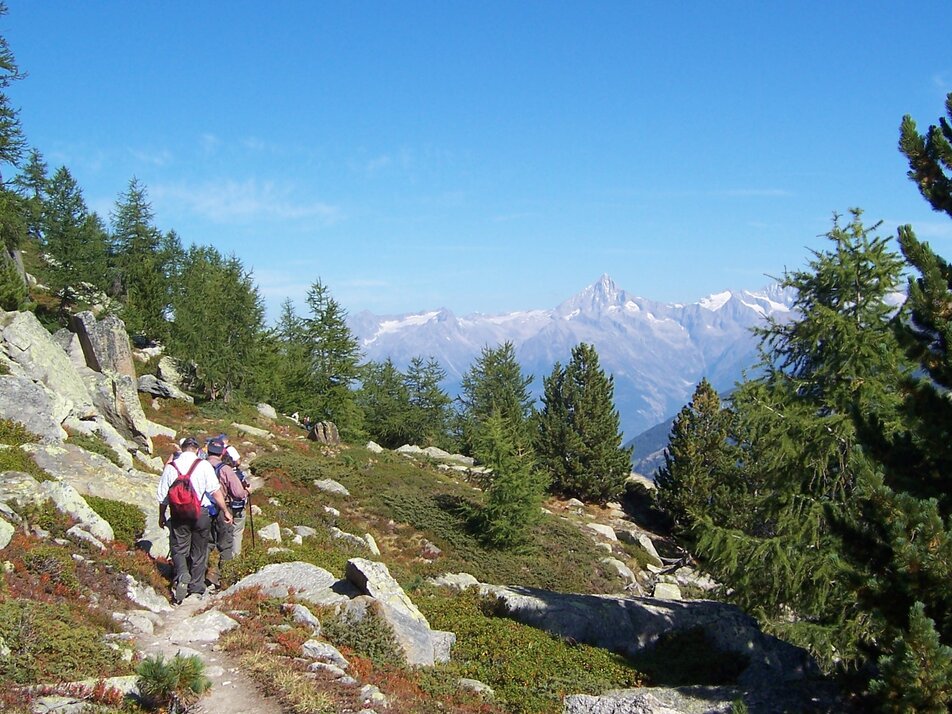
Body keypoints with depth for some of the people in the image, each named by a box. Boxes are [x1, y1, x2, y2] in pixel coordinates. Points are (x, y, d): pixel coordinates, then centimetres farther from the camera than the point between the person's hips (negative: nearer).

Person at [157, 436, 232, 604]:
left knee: (179, 549, 11)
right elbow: (216, 491, -10)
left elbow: (162, 495, 7)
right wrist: (225, 511, -1)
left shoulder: (170, 467, 1)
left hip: (178, 515, 1)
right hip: (201, 514, -1)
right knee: (199, 552, 11)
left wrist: (161, 516, 20)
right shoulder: (203, 465, -7)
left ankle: (182, 576, -17)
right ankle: (196, 589, 18)